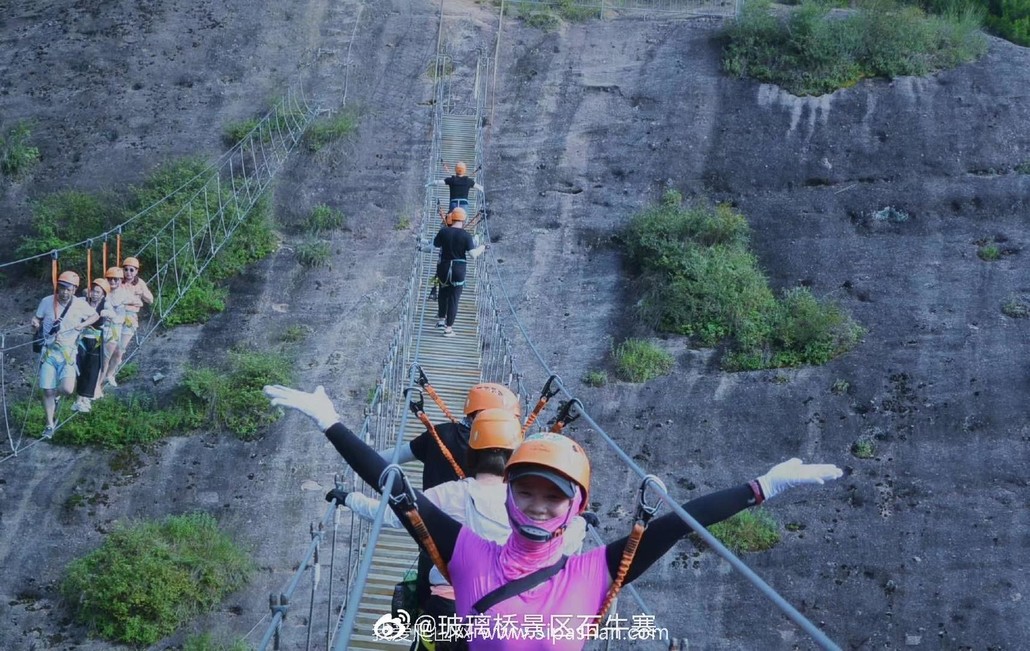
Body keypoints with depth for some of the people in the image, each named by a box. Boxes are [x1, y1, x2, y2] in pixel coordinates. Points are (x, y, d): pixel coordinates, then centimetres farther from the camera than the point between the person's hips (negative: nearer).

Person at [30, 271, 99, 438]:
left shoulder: (80, 305, -7)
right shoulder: (47, 302, -5)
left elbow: (95, 315, 10)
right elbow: (37, 320, 8)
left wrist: (83, 324, -9)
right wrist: (35, 324, -16)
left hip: (68, 352, -1)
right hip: (48, 352, 1)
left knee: (67, 390, -18)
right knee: (47, 391, 1)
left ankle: (57, 392, 20)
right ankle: (50, 425, 20)